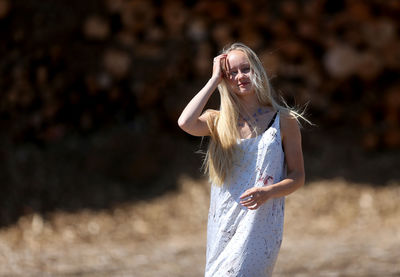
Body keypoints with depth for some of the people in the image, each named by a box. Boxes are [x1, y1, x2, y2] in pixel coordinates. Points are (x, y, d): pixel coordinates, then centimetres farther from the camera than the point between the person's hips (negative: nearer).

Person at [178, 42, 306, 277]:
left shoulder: (284, 121, 4)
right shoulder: (219, 122, 7)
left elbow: (298, 176, 5)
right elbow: (186, 123, -15)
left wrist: (268, 192, -16)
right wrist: (214, 80, -5)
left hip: (261, 222, -3)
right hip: (223, 223, 3)